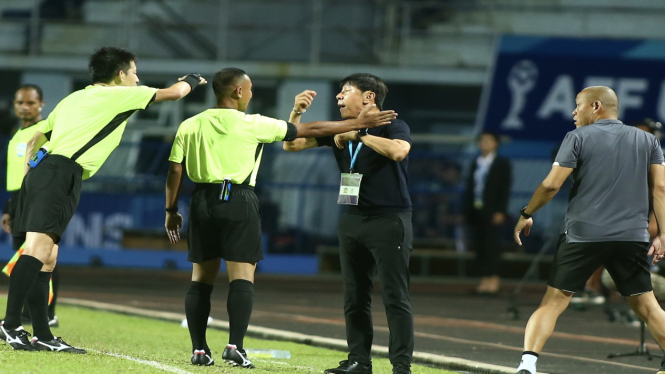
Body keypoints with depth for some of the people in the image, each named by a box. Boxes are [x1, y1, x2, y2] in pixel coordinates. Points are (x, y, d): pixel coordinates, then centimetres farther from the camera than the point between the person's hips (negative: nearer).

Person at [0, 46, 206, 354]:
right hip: (61, 174, -9)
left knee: (46, 258, 8)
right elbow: (172, 93, 13)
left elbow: (35, 140, 25)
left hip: (42, 169, 9)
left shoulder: (73, 99, 26)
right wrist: (191, 81, 33)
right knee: (38, 249, -18)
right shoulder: (119, 95, 5)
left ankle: (42, 335, 7)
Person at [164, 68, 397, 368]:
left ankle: (199, 349, 6)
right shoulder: (253, 125, -3)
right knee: (242, 279, -3)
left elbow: (175, 171, 4)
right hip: (239, 202, -4)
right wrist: (361, 123, 6)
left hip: (203, 200, 4)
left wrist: (171, 211, 15)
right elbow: (310, 130, 0)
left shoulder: (190, 126, 5)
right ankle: (235, 346, -14)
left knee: (201, 280, 8)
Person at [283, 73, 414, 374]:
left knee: (395, 296, -8)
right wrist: (296, 113, -3)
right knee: (354, 296, 10)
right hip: (352, 220, 7)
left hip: (389, 219, -7)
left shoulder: (393, 126, -7)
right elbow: (292, 145, 13)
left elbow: (398, 151, -31)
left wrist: (358, 135, -23)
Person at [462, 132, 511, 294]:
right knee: (479, 246, 4)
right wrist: (467, 211, 7)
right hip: (476, 211, 5)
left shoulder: (502, 164, 1)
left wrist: (500, 211, -13)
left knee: (492, 245, -7)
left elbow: (505, 188, -5)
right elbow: (469, 188, 15)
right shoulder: (475, 164, 16)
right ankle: (485, 280, 6)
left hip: (492, 212, -5)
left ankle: (494, 280, -5)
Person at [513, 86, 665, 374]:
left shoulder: (578, 137, 1)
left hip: (583, 234, -3)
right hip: (633, 238, 3)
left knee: (553, 303, 1)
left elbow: (552, 184, -4)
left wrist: (526, 214, 9)